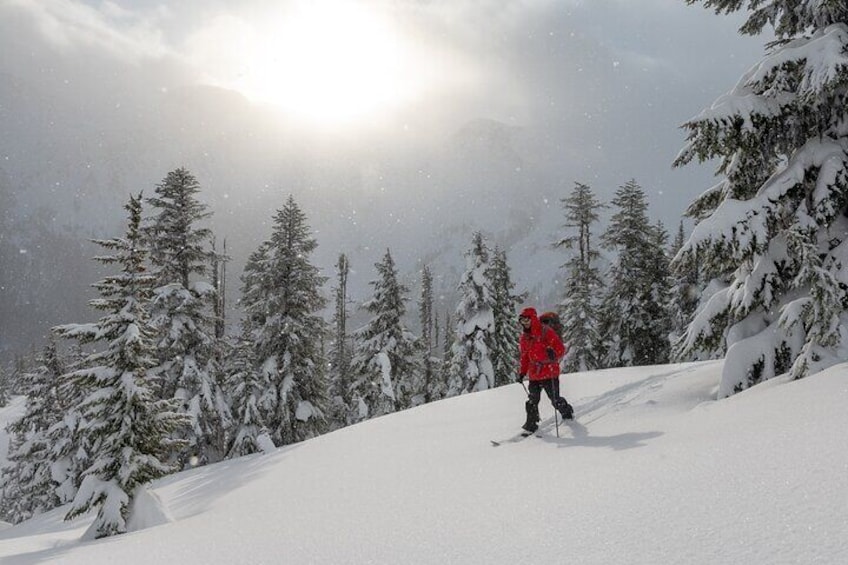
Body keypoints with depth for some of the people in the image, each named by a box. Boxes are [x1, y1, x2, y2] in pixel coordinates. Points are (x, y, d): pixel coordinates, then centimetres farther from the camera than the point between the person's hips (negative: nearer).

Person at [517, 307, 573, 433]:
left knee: (555, 400, 3)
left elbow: (560, 348, -11)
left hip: (549, 372, -5)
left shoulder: (546, 332, -9)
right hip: (533, 375, 5)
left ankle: (567, 412, 30)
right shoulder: (524, 338, 12)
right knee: (532, 401, 4)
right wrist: (522, 372, 14)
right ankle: (531, 425, 14)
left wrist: (553, 353, -30)